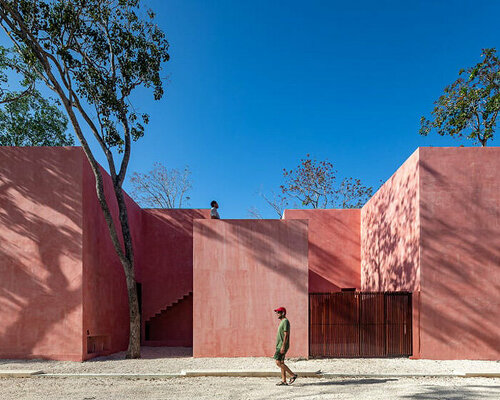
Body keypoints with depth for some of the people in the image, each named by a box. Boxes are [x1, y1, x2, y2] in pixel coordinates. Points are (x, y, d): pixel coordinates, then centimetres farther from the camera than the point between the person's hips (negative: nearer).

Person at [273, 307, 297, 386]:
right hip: (279, 346, 10)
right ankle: (284, 381, 11)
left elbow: (286, 335, -21)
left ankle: (293, 375, -6)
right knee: (281, 363, 9)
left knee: (278, 362, -12)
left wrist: (283, 347, -24)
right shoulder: (282, 322, 17)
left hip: (282, 346, -10)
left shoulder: (285, 321, -14)